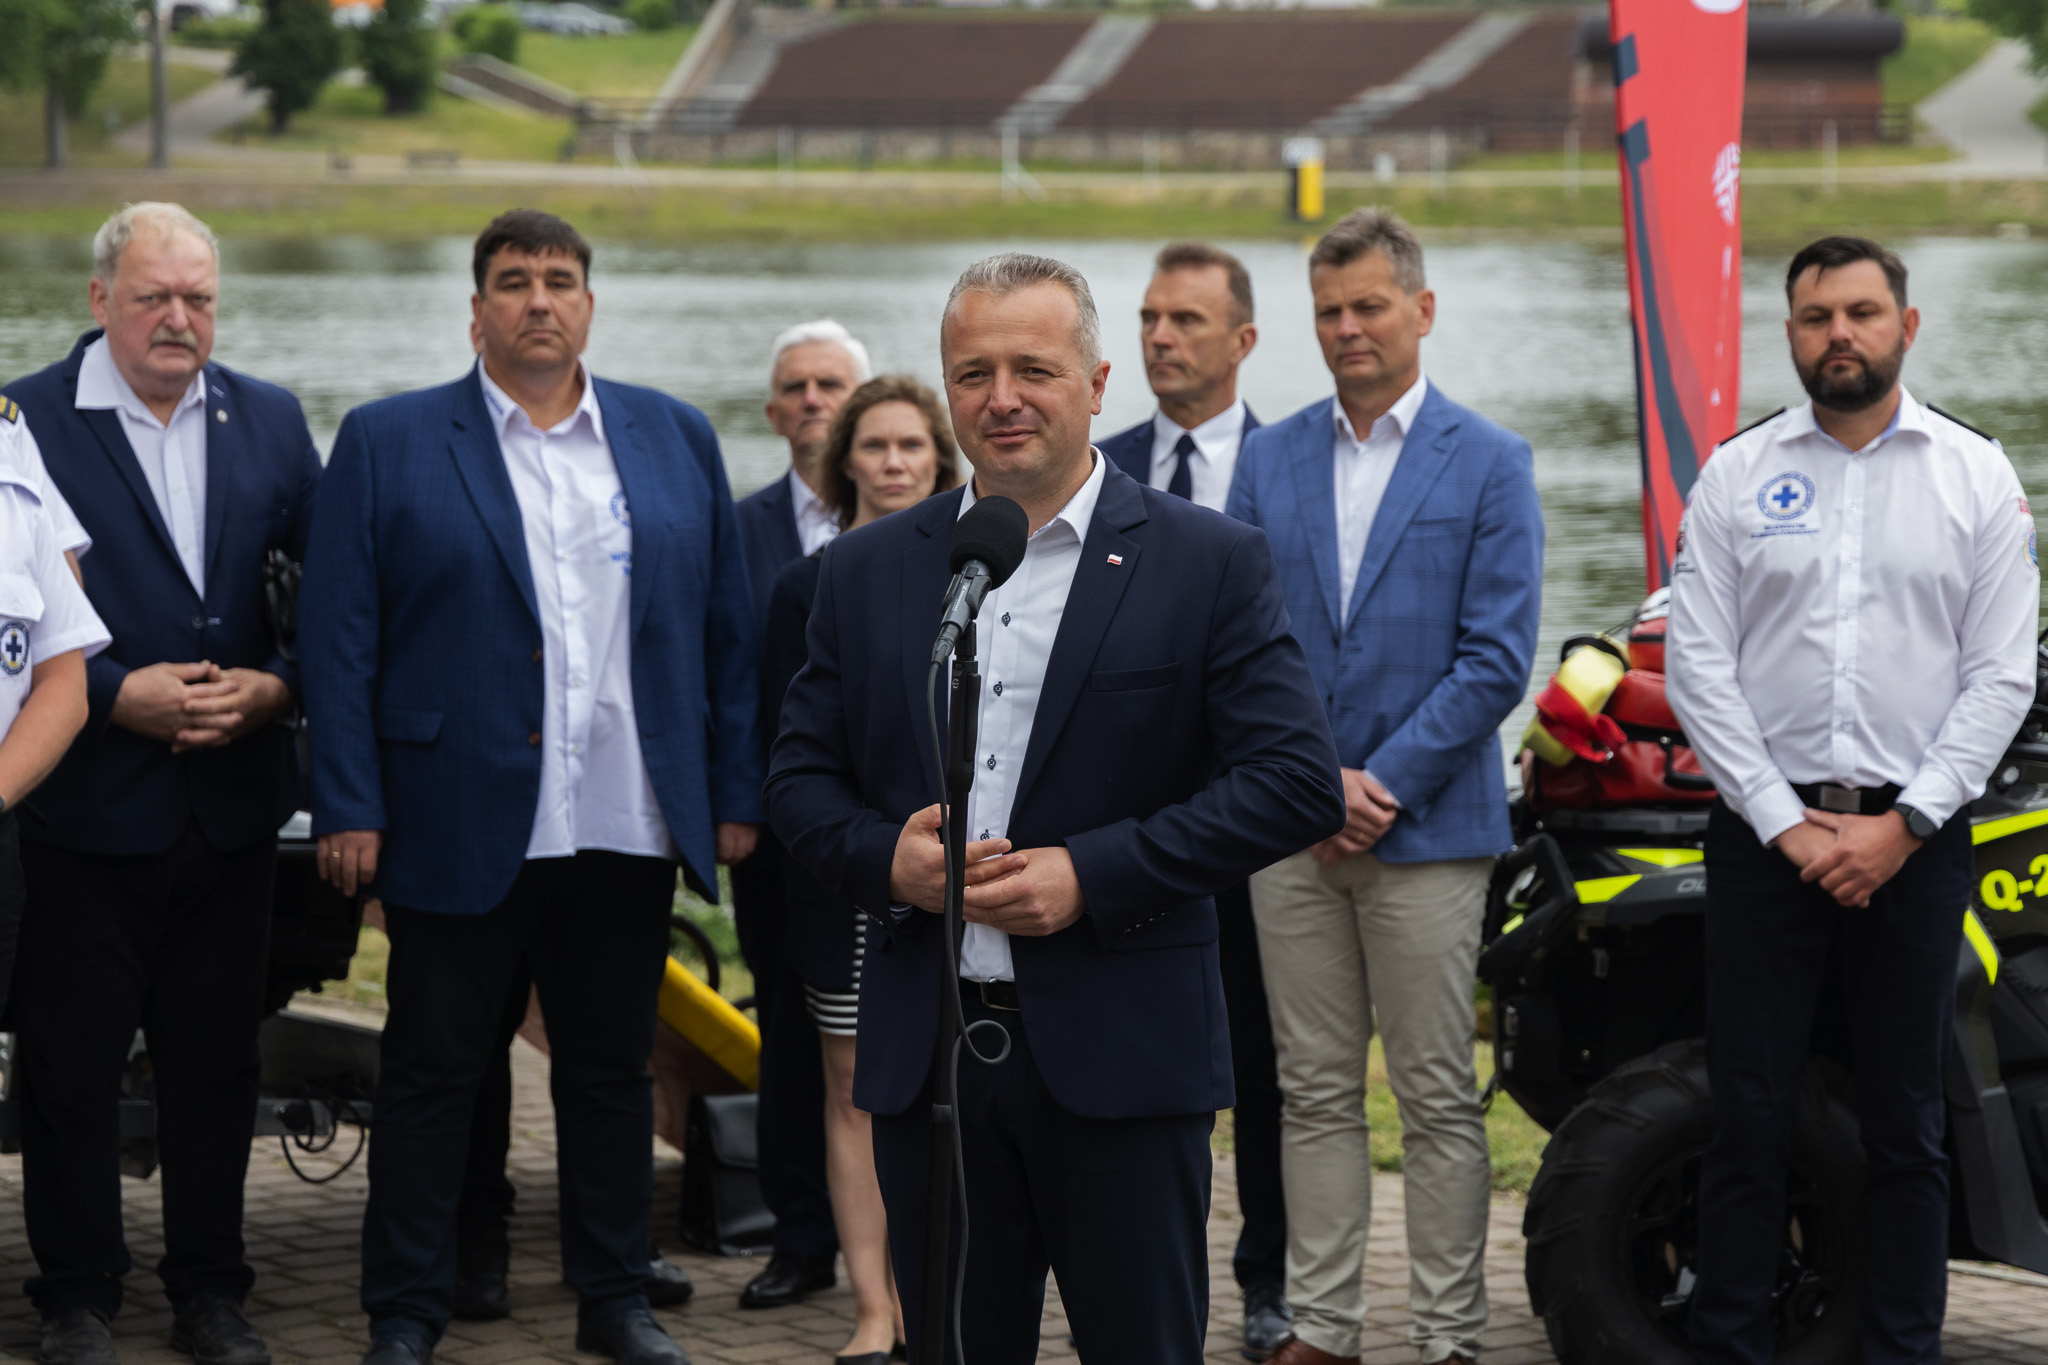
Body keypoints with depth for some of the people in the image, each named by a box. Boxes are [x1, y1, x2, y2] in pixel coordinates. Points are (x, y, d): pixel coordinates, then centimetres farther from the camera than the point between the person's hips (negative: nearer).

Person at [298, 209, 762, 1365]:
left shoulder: (677, 439, 9)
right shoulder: (389, 443, 1)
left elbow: (728, 628, 10)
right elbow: (338, 637, -3)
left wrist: (736, 794, 6)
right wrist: (350, 808, -9)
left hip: (630, 832, 3)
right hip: (462, 825, -2)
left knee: (613, 1071, 11)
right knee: (433, 1073, 5)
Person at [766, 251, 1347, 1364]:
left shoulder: (1210, 564, -1)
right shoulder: (868, 571, 10)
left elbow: (1298, 781, -8)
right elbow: (800, 775, 13)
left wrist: (1091, 874, -16)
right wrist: (885, 857, -10)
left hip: (1122, 1057, -3)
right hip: (924, 1053, 3)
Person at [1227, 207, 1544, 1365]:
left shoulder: (1490, 464, 0)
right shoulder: (1270, 459, 10)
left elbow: (1496, 660, -6)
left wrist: (1381, 783, -12)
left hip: (1427, 830, -3)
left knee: (1440, 1099, 0)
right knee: (1316, 1096, 8)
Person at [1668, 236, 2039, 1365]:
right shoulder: (1736, 475, 5)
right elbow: (1699, 667, 0)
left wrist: (1904, 825, -10)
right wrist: (1787, 824, -8)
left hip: (1914, 835, 0)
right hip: (1764, 829, 0)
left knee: (1904, 1125, 5)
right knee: (1748, 1120, 2)